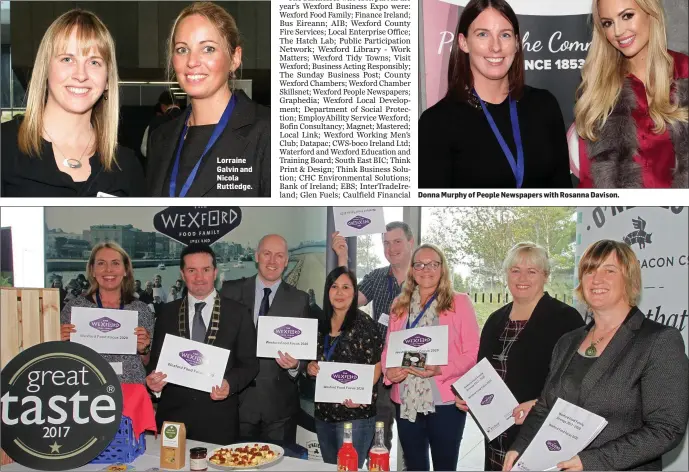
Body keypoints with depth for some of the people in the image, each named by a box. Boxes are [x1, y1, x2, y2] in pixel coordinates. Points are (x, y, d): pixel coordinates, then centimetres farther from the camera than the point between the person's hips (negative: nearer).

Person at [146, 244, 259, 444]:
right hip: (173, 414, 2)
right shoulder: (167, 313, 8)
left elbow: (250, 363, 3)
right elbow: (156, 358, 11)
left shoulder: (238, 313, 2)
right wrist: (153, 379, -10)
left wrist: (230, 384, -16)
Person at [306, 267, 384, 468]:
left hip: (355, 415, -6)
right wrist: (311, 367, -4)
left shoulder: (364, 323, -9)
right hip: (323, 414, 6)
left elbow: (376, 366, -10)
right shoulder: (321, 324, 8)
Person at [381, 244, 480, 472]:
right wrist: (388, 370, -7)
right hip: (406, 402, 4)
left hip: (445, 401, -4)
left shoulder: (459, 302, -1)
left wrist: (441, 370, -20)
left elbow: (473, 352, -5)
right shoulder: (400, 305, 12)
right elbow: (388, 348, 15)